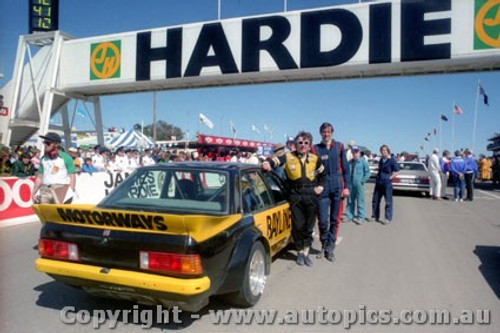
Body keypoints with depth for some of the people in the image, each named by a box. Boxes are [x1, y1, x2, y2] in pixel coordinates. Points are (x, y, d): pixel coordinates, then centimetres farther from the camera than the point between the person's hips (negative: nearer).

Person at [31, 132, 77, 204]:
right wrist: (34, 193, 11)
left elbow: (72, 177, -5)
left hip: (61, 190, -5)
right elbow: (39, 178, 19)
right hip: (45, 191, 5)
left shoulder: (66, 158, -1)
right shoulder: (43, 159, 15)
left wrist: (70, 193, -15)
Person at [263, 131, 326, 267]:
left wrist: (320, 186, 9)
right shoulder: (289, 157, -1)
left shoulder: (315, 159, 7)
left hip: (311, 196, 2)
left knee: (309, 226, 7)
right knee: (298, 225, 3)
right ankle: (300, 252, 20)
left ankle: (306, 252, 19)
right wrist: (268, 163, -35)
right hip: (295, 196, -2)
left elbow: (322, 174, 20)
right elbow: (276, 160, -14)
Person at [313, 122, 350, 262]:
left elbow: (345, 167, 6)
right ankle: (324, 246, 23)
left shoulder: (339, 146, 5)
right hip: (323, 187, -1)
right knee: (323, 220, 0)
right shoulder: (316, 148, 3)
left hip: (337, 186, 1)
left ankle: (330, 248, 18)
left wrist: (347, 186, -1)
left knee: (335, 220, 6)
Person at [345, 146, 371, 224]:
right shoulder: (350, 162, 10)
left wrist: (362, 181, -9)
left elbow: (367, 172, -4)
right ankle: (350, 216, 19)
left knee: (360, 201, -1)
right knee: (350, 201, 10)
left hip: (359, 185, -5)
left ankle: (361, 218, 4)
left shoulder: (363, 161, -3)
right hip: (350, 185, 5)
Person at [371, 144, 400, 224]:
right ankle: (375, 216, 21)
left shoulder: (392, 160, -7)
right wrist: (378, 177, 11)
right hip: (378, 183, 7)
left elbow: (396, 172, -7)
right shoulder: (381, 160, 12)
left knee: (388, 201, 0)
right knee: (375, 200, 10)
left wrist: (389, 178, -13)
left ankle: (388, 218, 7)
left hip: (387, 183, -7)